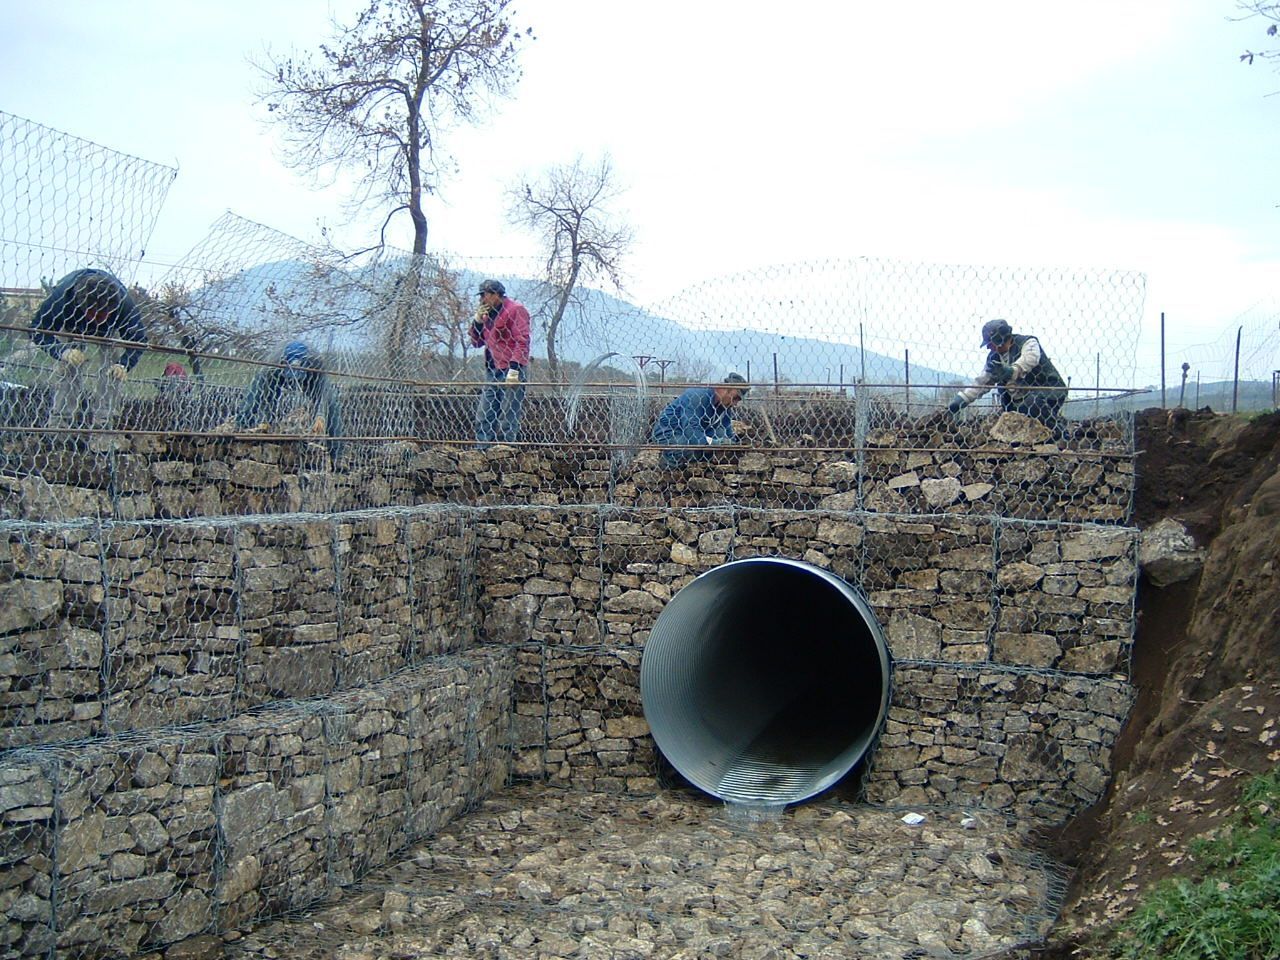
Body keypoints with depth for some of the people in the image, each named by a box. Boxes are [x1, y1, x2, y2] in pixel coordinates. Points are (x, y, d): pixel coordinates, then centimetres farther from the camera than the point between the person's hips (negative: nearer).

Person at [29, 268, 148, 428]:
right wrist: (63, 352, -53)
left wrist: (124, 364, -53)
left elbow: (138, 338, -32)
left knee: (113, 371, -15)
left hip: (110, 330, 0)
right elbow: (38, 330, -34)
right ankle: (60, 422, -8)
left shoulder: (124, 303, -42)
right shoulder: (60, 297, -44)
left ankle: (104, 422, -8)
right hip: (72, 328, 0)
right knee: (68, 365, -15)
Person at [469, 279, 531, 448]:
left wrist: (514, 369, -21)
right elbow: (476, 342, 24)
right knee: (483, 418, 6)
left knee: (507, 421, -8)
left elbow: (522, 341, -14)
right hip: (492, 372, 9)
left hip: (510, 372, -9)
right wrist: (477, 321, 8)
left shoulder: (515, 310, -6)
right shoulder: (488, 314, 20)